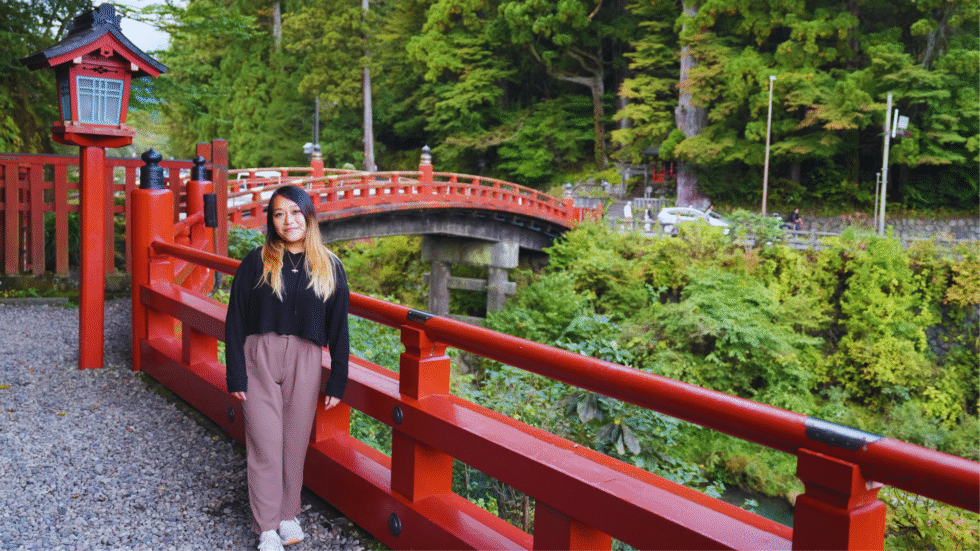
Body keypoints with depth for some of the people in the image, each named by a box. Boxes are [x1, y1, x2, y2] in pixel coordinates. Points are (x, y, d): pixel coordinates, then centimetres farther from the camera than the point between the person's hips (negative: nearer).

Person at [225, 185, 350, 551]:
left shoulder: (329, 267, 3)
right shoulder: (256, 263, -2)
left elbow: (338, 328, 5)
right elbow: (235, 320, 0)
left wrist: (338, 383, 3)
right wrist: (236, 375, -4)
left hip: (305, 362, 1)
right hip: (260, 358, -1)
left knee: (295, 443, 10)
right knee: (265, 444, 1)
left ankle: (288, 515, 29)